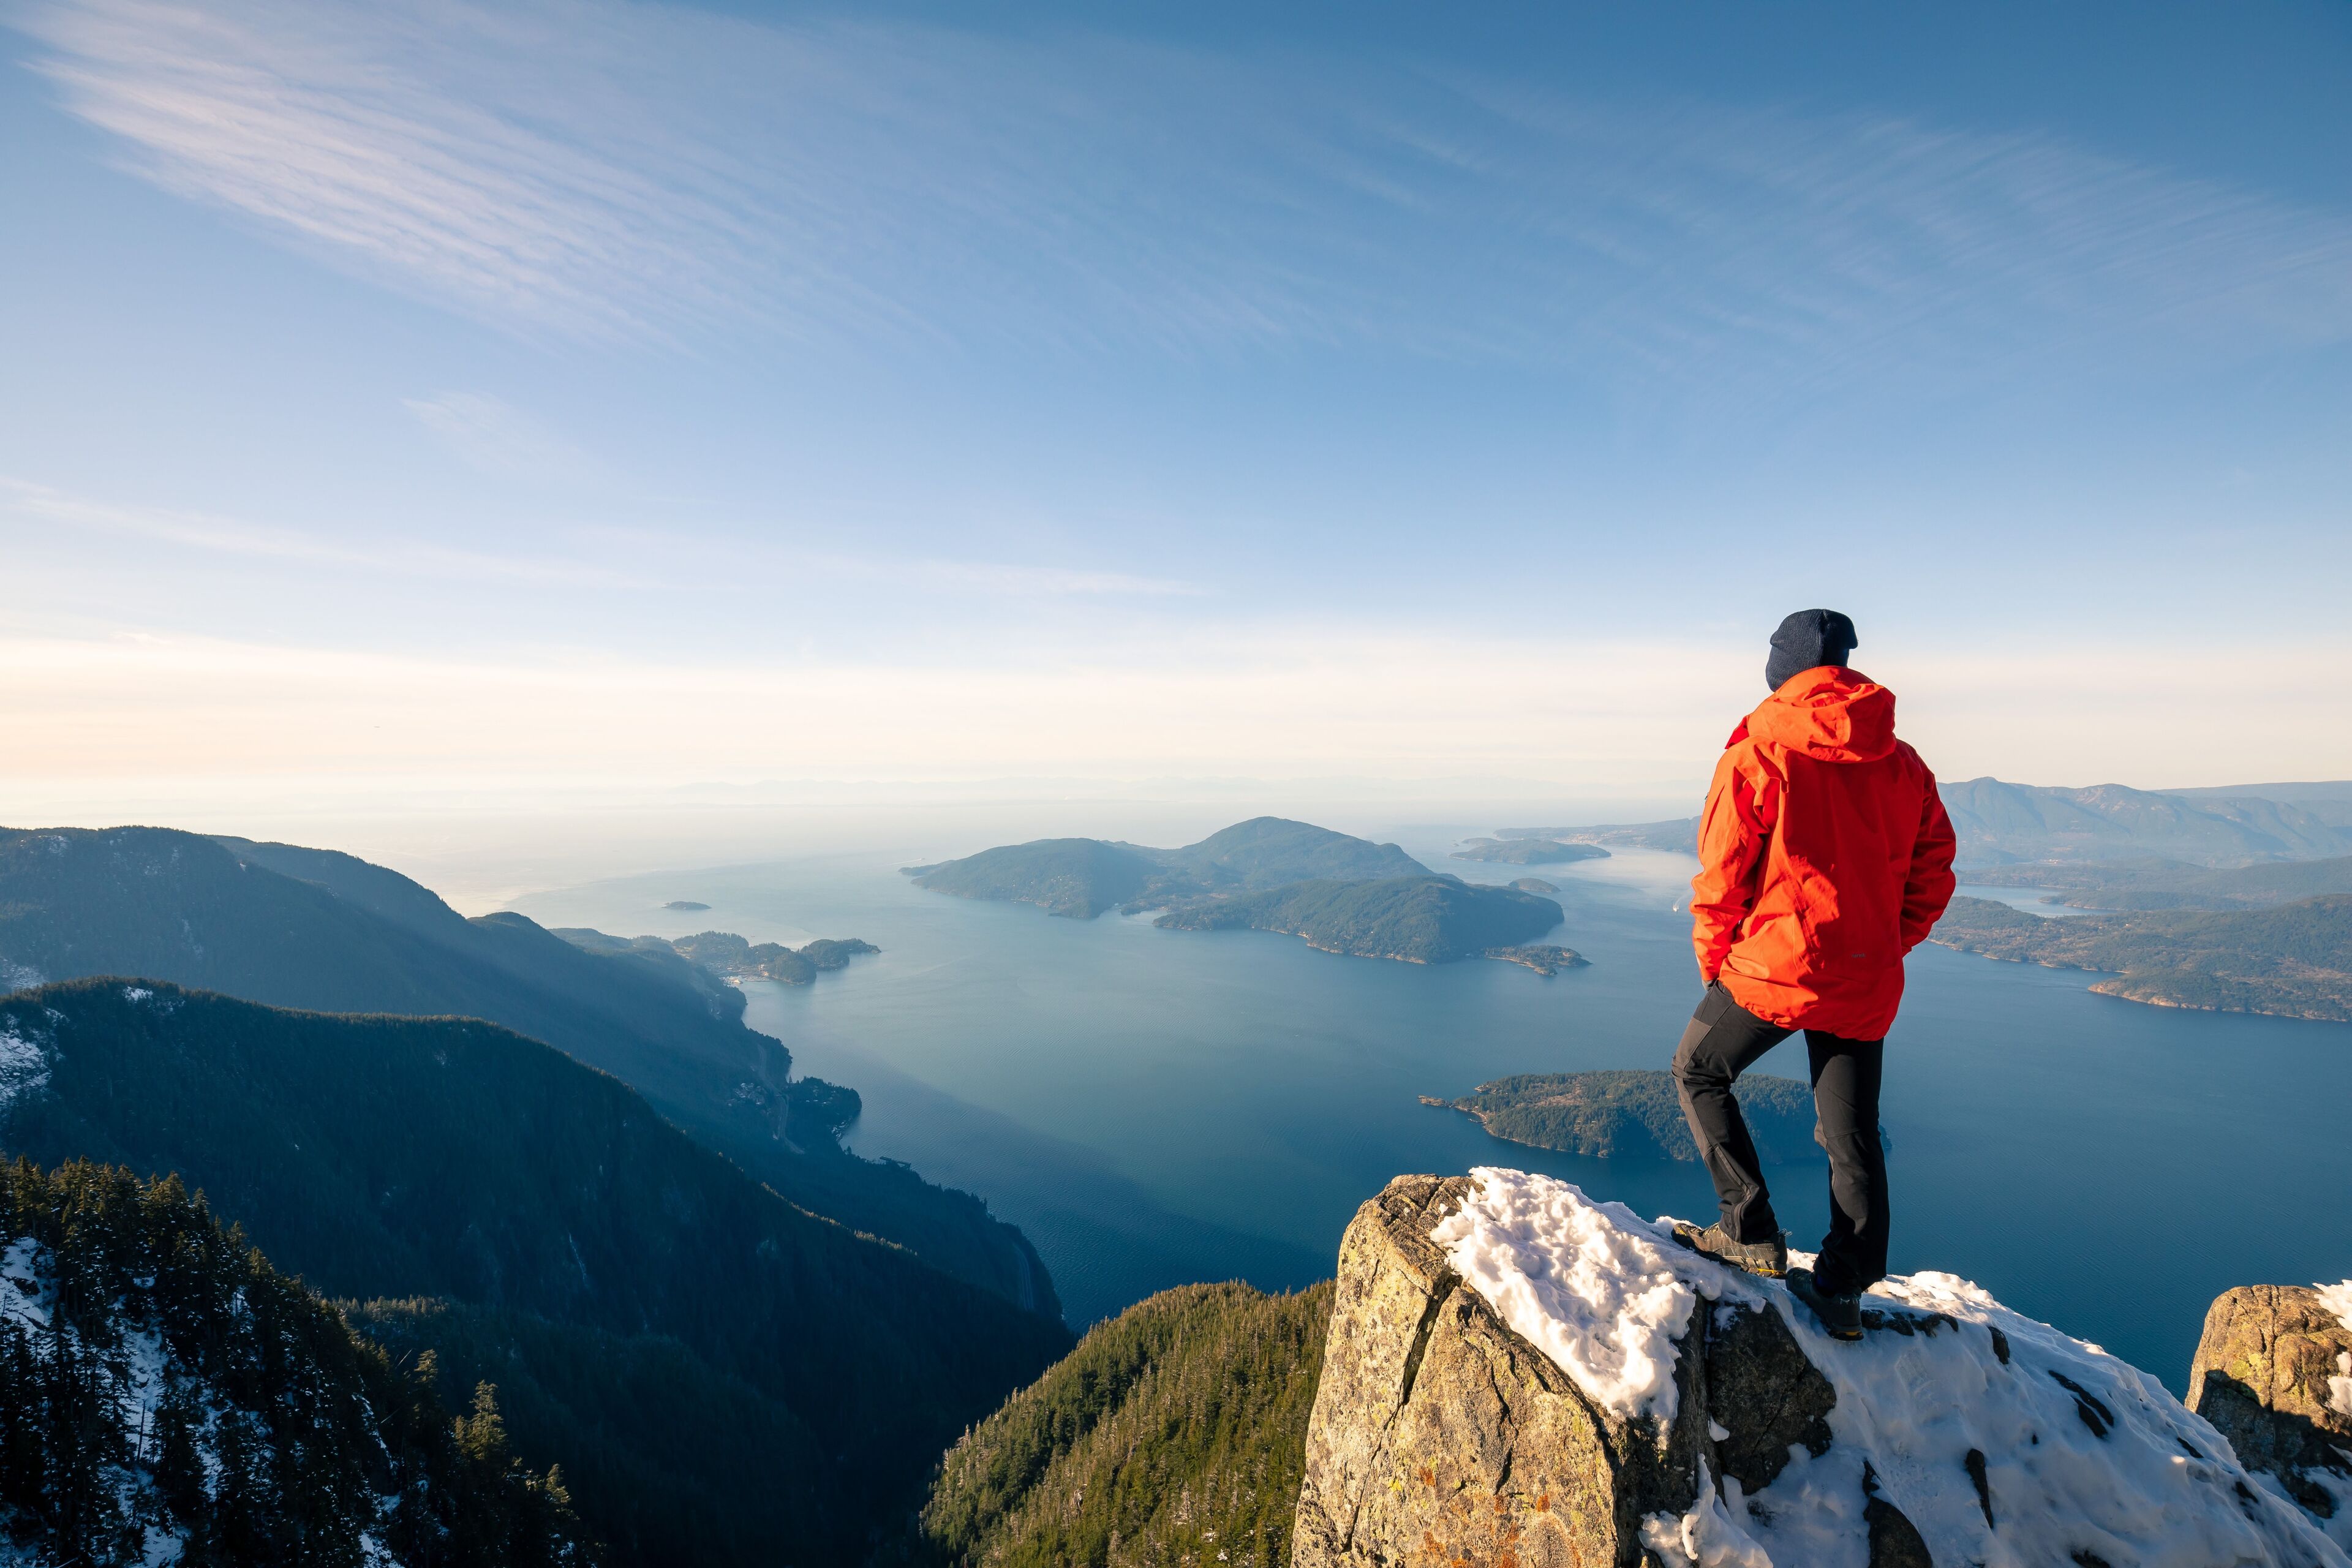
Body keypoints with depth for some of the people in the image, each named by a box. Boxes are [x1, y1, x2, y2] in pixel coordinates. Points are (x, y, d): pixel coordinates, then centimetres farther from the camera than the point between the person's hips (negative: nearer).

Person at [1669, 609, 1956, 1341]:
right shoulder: (1904, 766, 6)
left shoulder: (1756, 758, -11)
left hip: (1776, 966, -6)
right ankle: (1843, 1291, 27)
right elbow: (1933, 876, 10)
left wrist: (1714, 964, 3)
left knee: (1699, 1072, 16)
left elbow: (1721, 878, -11)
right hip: (1866, 985, 6)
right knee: (1853, 1134, 16)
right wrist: (1882, 950, 18)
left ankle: (1752, 1232, 13)